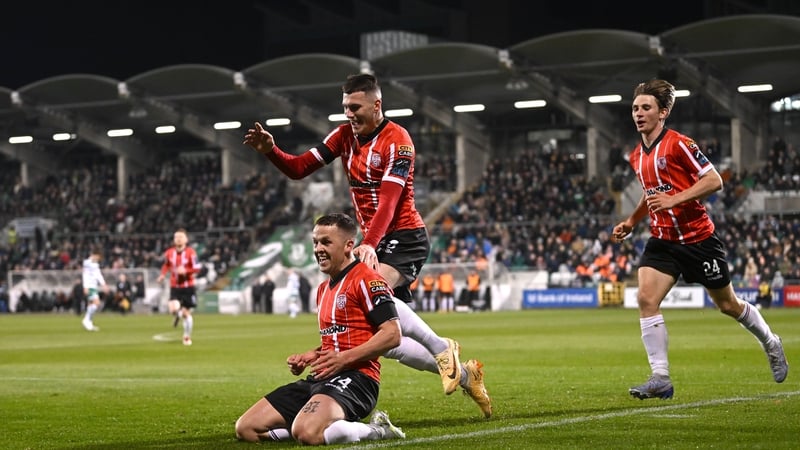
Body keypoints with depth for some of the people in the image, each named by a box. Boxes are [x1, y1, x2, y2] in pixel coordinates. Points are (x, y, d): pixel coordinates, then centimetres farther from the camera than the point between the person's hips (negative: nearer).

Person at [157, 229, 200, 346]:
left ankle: (187, 337, 23)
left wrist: (185, 271, -26)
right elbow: (166, 265, 17)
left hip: (188, 287, -2)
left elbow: (197, 268, -11)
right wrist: (162, 275, 0)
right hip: (174, 287, 2)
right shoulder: (169, 253, -1)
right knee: (174, 309, -19)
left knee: (186, 313, 4)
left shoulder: (190, 252, -11)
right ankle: (178, 314, 21)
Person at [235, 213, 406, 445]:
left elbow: (392, 334, -16)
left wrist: (344, 358, -22)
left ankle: (378, 430, -11)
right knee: (246, 428, 1)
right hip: (321, 378, 10)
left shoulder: (366, 280, -8)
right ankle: (340, 425, 5)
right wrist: (307, 357, 12)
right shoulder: (323, 289, 22)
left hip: (355, 377, -10)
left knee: (306, 432, -37)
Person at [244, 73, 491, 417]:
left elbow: (388, 200, -24)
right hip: (377, 243, 8)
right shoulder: (345, 135, 8)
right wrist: (270, 151, -13)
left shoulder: (396, 140, -13)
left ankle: (442, 348, -23)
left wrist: (369, 244, -37)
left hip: (405, 237, -8)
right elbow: (298, 169, 6)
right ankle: (463, 374, 16)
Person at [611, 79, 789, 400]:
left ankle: (771, 344, 39)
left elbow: (714, 180, -18)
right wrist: (631, 222, 14)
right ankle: (660, 378, -15)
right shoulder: (636, 157, 9)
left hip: (698, 238, -5)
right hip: (662, 241, 6)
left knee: (728, 305, 10)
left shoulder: (678, 144, -14)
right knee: (646, 298, -17)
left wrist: (673, 200, -26)